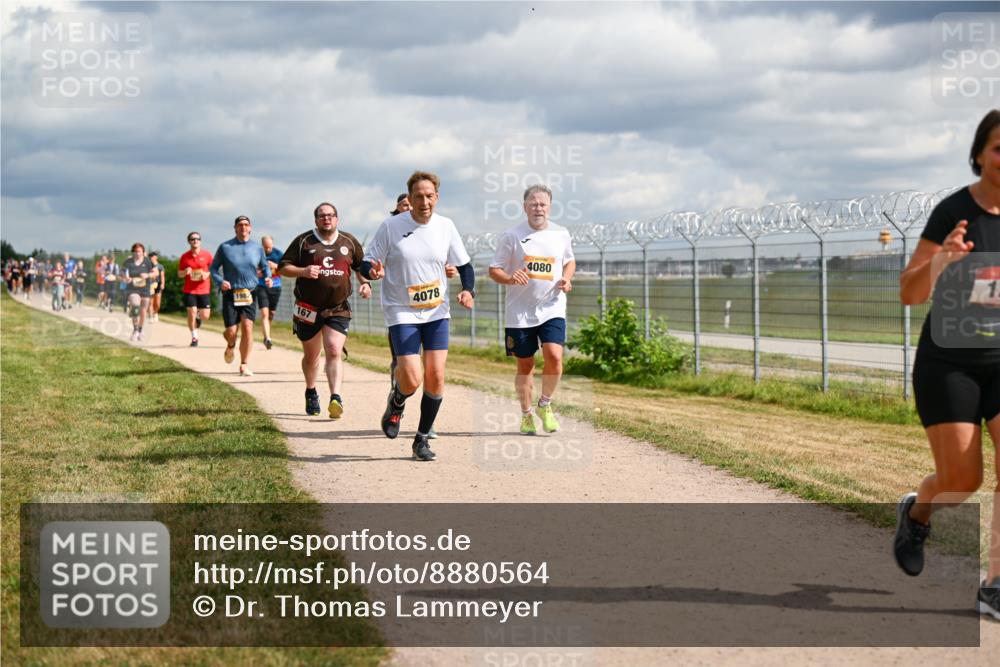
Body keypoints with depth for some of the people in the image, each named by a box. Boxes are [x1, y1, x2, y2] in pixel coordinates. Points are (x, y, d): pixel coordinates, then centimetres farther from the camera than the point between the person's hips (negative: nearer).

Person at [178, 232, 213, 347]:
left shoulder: (207, 255, 0)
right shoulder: (184, 257, 2)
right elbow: (179, 274, 9)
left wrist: (207, 274, -13)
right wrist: (185, 272, -14)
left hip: (204, 289, 0)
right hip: (189, 290, 0)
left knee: (205, 315, 0)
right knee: (191, 313, -7)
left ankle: (198, 316, 38)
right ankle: (194, 337, 7)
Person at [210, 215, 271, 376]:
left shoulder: (257, 248, 7)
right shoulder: (225, 247, 1)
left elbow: (264, 266, 19)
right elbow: (214, 268, 6)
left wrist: (267, 277, -3)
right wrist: (220, 281, -13)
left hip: (249, 294, 1)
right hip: (230, 294, -1)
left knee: (247, 327, -13)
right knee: (231, 331, -5)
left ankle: (245, 365, -5)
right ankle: (230, 346, 33)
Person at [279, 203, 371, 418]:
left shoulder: (349, 242, 8)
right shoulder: (303, 241, 1)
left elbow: (362, 266, 21)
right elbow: (283, 267, 1)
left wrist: (366, 283, 2)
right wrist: (303, 271, -17)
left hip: (338, 309, 0)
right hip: (308, 309, 0)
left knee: (334, 352, -16)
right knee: (311, 356, 13)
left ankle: (336, 398, -26)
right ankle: (311, 393, 37)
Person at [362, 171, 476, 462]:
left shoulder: (445, 226, 1)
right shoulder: (391, 227, -8)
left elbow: (464, 264, 12)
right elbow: (366, 265, -2)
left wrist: (469, 290, -7)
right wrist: (374, 272, -26)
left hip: (436, 312, 3)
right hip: (401, 313, -3)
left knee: (436, 377, -4)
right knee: (412, 380, -14)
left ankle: (422, 438, 13)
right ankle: (396, 403, 23)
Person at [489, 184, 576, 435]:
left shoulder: (561, 234, 5)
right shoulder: (512, 236, -3)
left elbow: (569, 261, 21)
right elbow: (494, 270, 0)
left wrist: (566, 280, 0)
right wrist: (510, 278, -21)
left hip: (552, 309, 1)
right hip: (520, 312, -1)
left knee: (554, 356, -17)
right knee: (525, 365, 6)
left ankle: (545, 404, 7)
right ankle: (526, 414, 24)